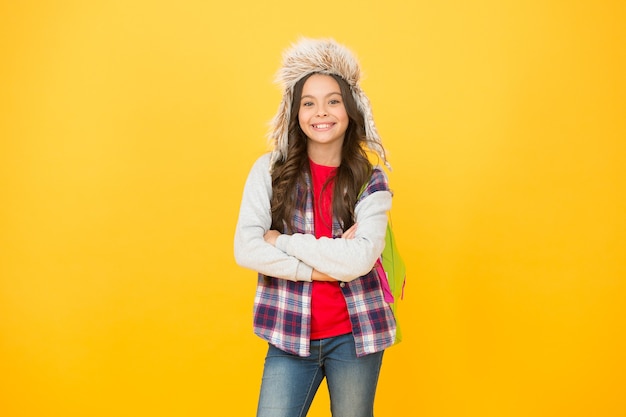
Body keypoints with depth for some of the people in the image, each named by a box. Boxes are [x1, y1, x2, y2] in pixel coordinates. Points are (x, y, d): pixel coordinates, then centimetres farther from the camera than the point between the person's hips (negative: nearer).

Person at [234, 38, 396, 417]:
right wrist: (323, 267, -15)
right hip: (289, 333, 0)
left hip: (354, 335, 1)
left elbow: (358, 260, -16)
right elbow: (246, 250, -12)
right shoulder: (270, 170, -2)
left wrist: (283, 241, -13)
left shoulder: (371, 180, -3)